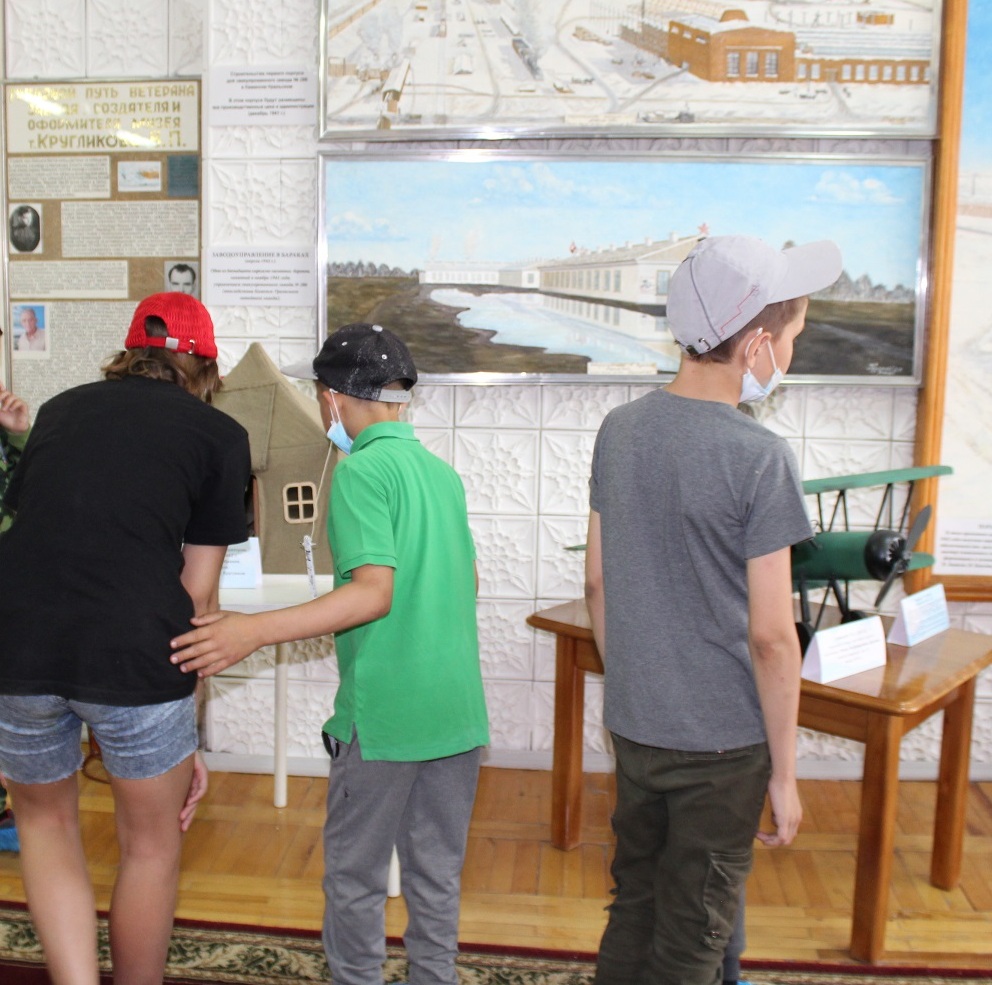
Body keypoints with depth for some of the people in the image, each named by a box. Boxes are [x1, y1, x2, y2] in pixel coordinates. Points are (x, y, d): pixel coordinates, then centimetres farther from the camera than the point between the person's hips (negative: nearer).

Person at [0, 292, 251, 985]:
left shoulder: (62, 408, 19)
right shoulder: (219, 434, 10)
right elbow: (198, 594, 7)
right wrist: (190, 733, 13)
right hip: (136, 645, -3)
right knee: (151, 847, 22)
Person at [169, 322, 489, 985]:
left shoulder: (362, 470, -12)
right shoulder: (443, 471, 10)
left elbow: (375, 592, -22)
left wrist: (256, 631, -25)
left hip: (384, 712, -7)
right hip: (457, 709, 7)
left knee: (355, 877, 10)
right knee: (438, 873, 17)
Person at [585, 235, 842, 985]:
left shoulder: (619, 430, 1)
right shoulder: (759, 458, -19)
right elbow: (770, 636, -17)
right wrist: (784, 773, -6)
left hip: (633, 726, 6)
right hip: (722, 741, -6)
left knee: (632, 911, 21)